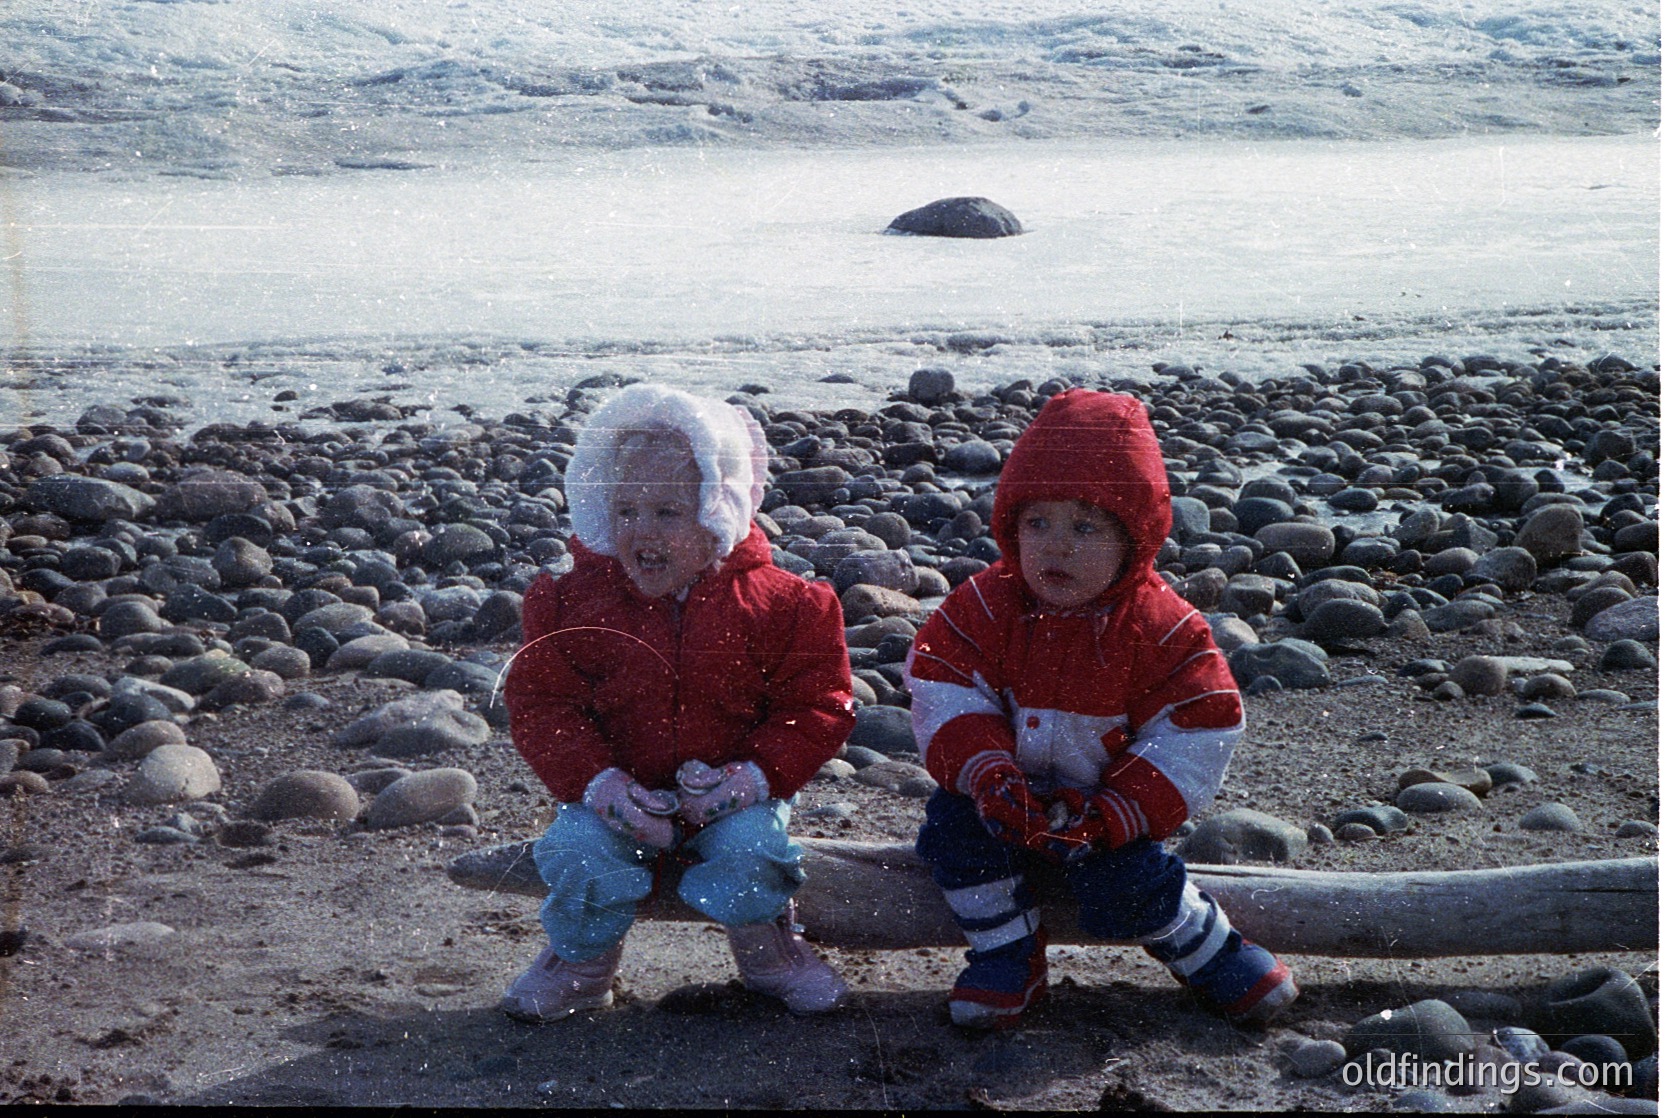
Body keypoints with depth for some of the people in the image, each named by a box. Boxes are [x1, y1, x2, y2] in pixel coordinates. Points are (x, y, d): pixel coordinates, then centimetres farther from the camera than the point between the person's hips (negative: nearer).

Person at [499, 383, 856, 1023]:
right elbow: (540, 704, -3)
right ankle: (580, 960, 6)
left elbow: (817, 706, -3)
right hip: (617, 794, 1)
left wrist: (756, 774, -18)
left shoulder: (775, 604, -7)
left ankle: (767, 951, 6)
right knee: (580, 855, -27)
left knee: (749, 853, -29)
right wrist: (597, 781, -18)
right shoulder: (574, 601, -3)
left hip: (729, 798, -1)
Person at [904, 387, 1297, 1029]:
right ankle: (1009, 956, -4)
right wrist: (989, 776, -30)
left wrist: (1110, 818, -25)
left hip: (1109, 808, -2)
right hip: (1011, 799, 2)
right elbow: (944, 696, -12)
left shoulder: (1162, 629, -16)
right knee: (954, 824, -24)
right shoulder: (984, 606, -12)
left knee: (1122, 891, -23)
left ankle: (1211, 951, 8)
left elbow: (1196, 738, -15)